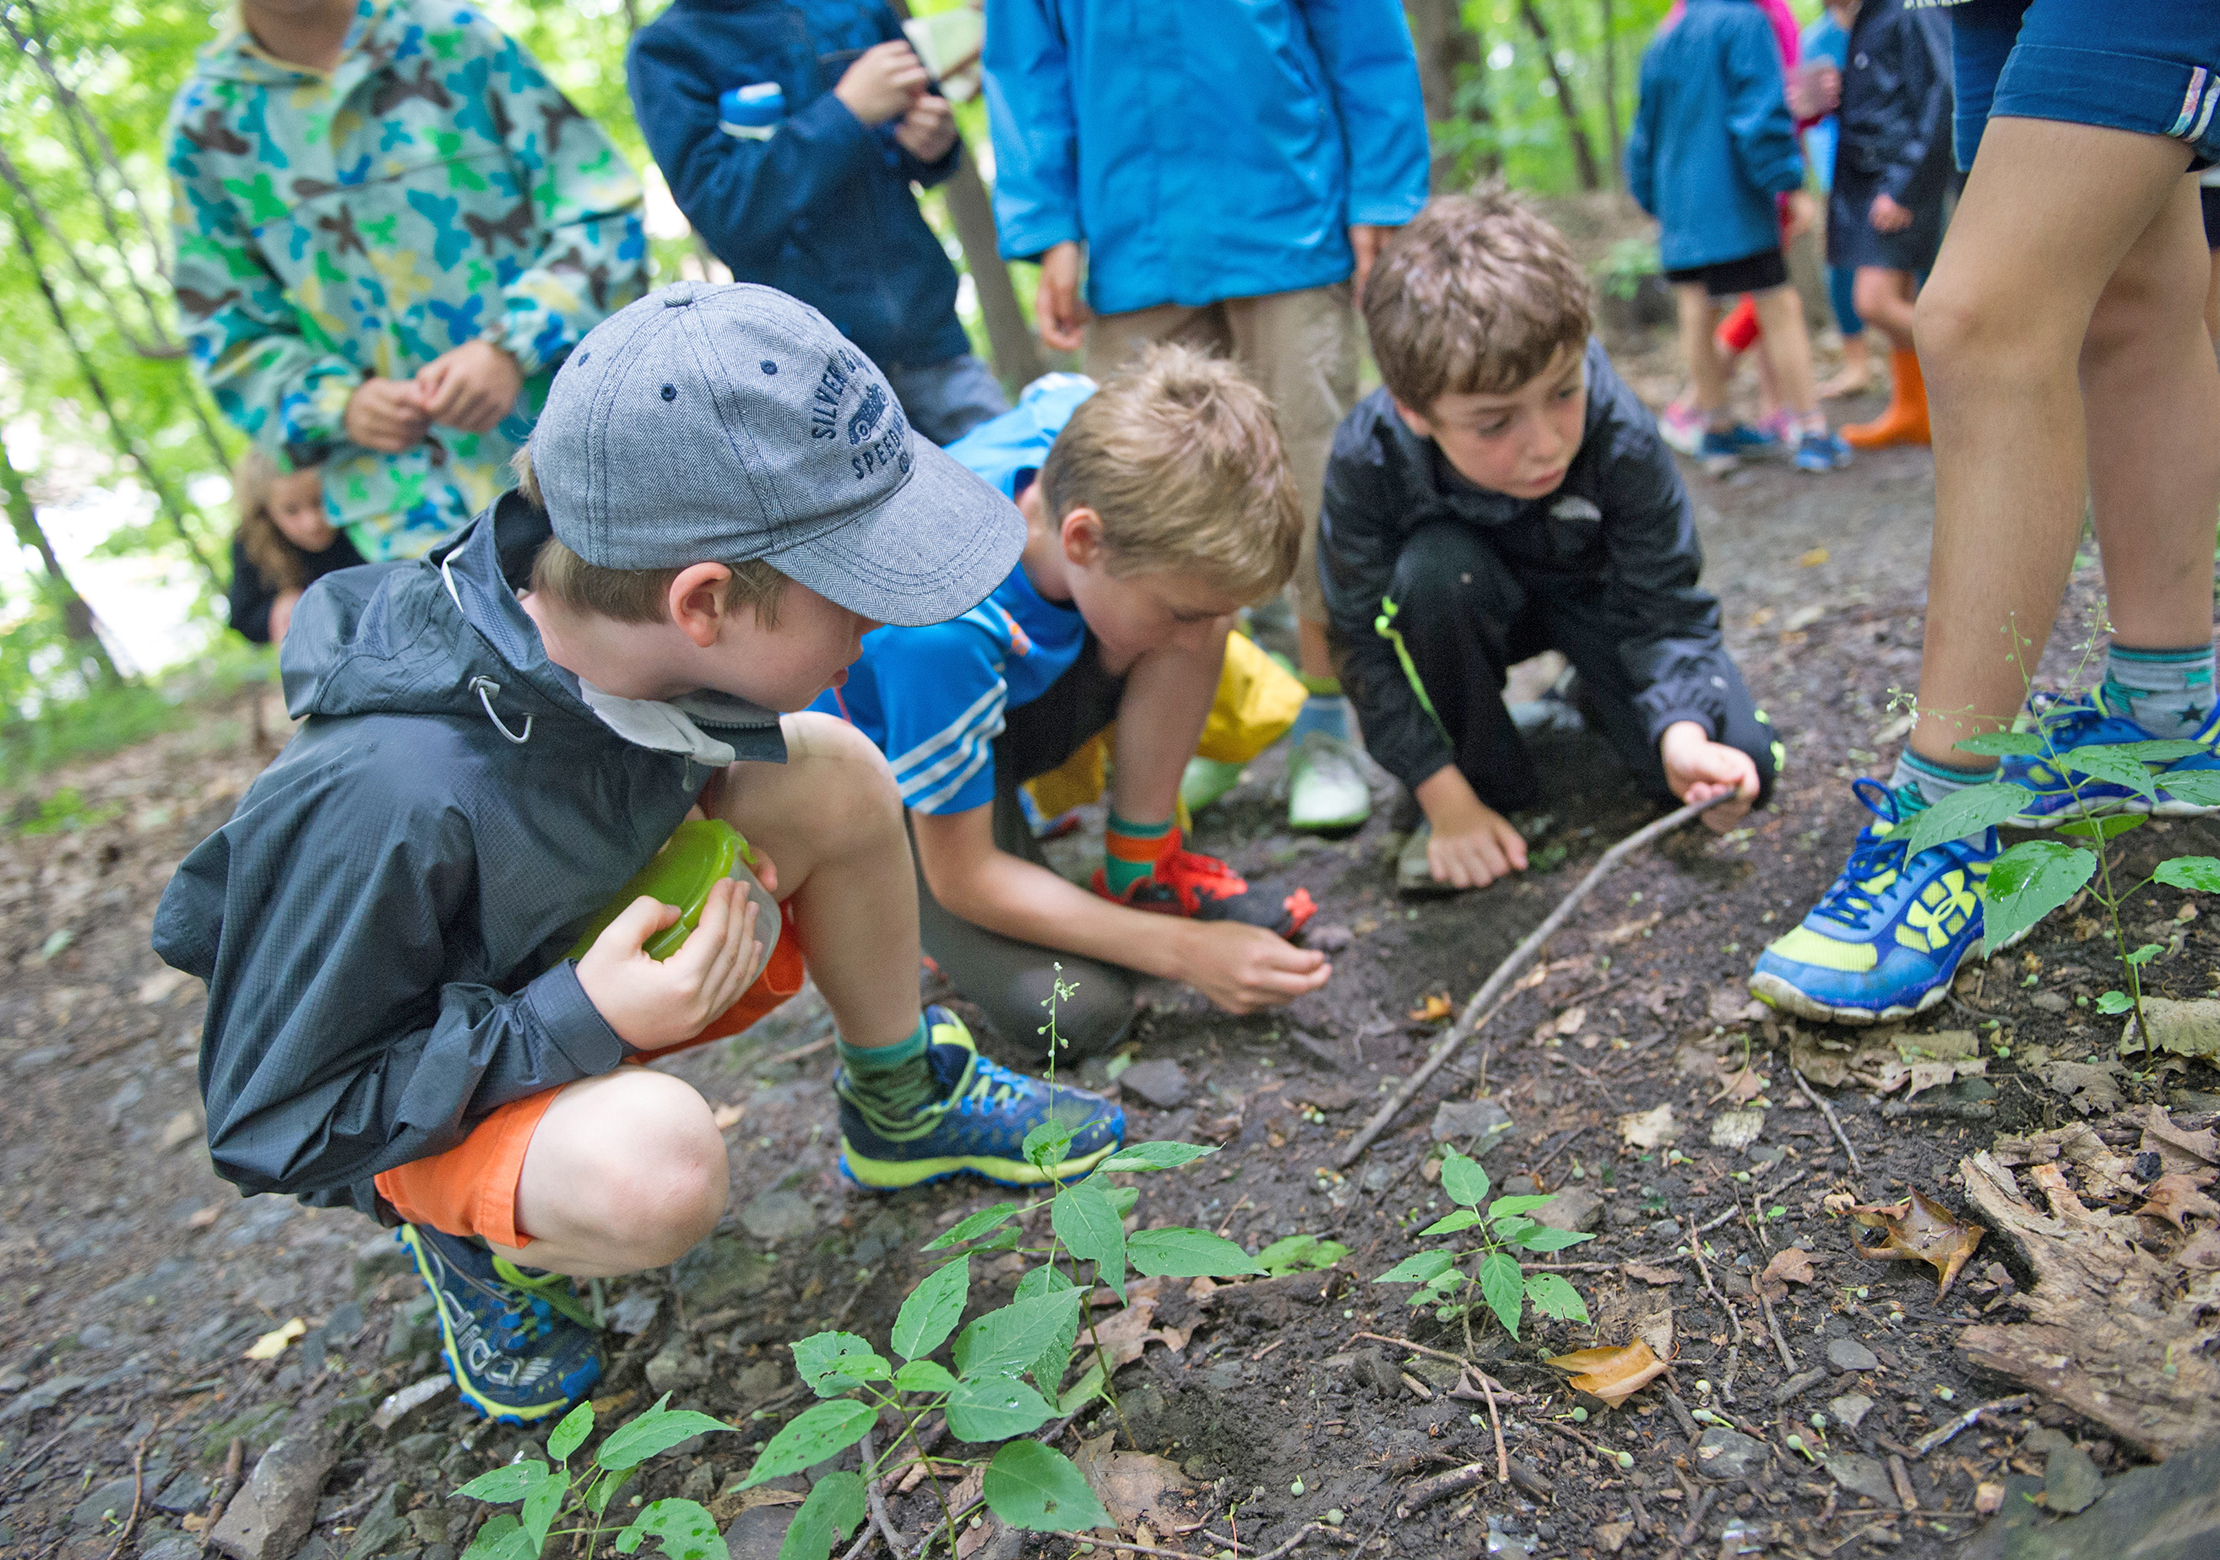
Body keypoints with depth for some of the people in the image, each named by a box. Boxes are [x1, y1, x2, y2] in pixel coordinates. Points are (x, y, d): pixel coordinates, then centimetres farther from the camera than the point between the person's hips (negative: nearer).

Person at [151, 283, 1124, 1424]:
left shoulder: (603, 616, -20)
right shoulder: (386, 801, -40)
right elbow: (271, 1126, -26)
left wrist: (719, 844, -14)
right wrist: (583, 1023, -33)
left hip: (595, 955, 6)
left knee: (831, 768, -14)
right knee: (655, 1166, -39)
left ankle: (902, 1107, 7)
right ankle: (482, 1244, -2)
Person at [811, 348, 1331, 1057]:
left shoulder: (1089, 434, -25)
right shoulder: (942, 622, -43)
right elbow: (963, 878, -29)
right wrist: (1183, 950, -30)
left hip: (1015, 682, 6)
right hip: (890, 758, -6)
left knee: (1198, 592, -22)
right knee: (1076, 1011, -26)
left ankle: (1141, 868, -7)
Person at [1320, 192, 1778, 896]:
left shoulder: (1622, 436, -33)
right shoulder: (1368, 458, -33)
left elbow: (1664, 611, -23)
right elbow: (1365, 644, -24)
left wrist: (1681, 734, -43)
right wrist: (1445, 798, -26)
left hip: (1594, 592, 1)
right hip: (1466, 604, 0)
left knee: (1741, 766, -18)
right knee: (1431, 567, -37)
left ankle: (1601, 691, 17)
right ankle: (1486, 780, -12)